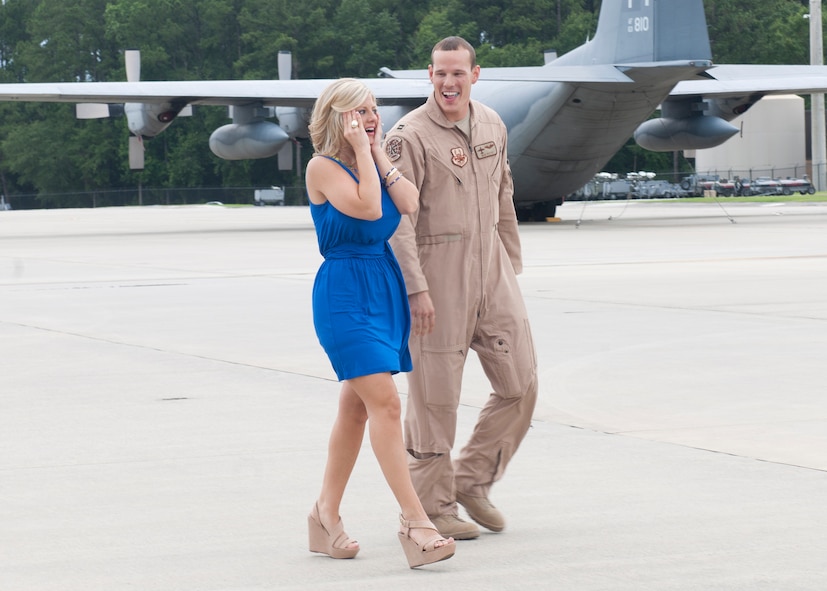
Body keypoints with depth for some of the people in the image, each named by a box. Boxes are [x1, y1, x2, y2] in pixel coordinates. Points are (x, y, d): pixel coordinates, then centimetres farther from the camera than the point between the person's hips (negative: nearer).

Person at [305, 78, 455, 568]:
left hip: (385, 286, 8)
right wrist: (361, 151, -15)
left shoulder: (375, 162, 12)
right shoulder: (323, 166, -9)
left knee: (357, 407, 13)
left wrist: (379, 153, -2)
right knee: (386, 402, -17)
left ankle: (327, 517, 23)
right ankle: (415, 522, -22)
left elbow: (410, 204, -3)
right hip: (344, 292, -8)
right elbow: (367, 208, -22)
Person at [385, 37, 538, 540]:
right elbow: (398, 220, -16)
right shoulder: (410, 136, -12)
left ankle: (473, 481, 22)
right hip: (437, 273, -6)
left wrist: (513, 265, 20)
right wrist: (416, 289, -21)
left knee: (520, 385, 6)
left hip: (492, 269, 7)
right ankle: (433, 506, 11)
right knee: (435, 394, 0)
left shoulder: (493, 126, 9)